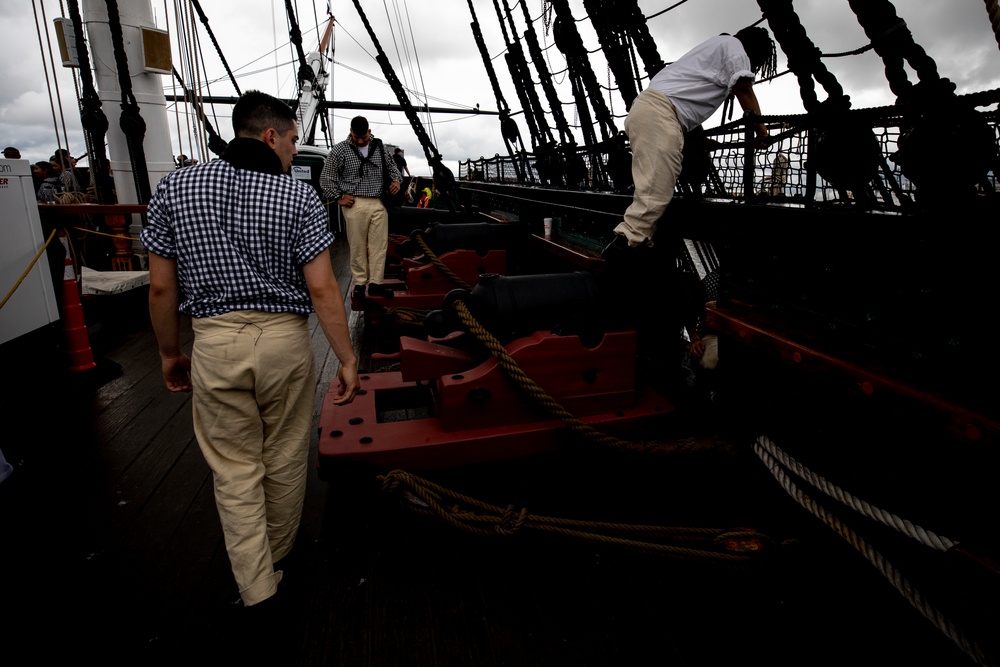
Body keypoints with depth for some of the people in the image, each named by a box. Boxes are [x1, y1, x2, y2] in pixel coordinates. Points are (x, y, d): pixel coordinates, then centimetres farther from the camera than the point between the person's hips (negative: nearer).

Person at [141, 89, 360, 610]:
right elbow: (321, 289, -13)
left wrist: (170, 354, 13)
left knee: (234, 468, 13)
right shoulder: (298, 196, -8)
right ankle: (276, 554, 40)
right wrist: (347, 360, -7)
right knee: (284, 459, 19)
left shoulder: (174, 188, 0)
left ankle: (257, 587, 14)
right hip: (285, 338, -1)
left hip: (214, 343, 1)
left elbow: (161, 287, 1)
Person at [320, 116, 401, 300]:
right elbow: (326, 177, 3)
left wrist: (396, 179, 7)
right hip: (355, 204, -3)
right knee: (358, 246, 1)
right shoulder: (340, 150, -1)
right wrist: (338, 198, -2)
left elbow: (391, 165, 27)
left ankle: (376, 283, 8)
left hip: (379, 204, 3)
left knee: (379, 245, 2)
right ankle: (359, 283, 11)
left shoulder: (379, 146, 11)